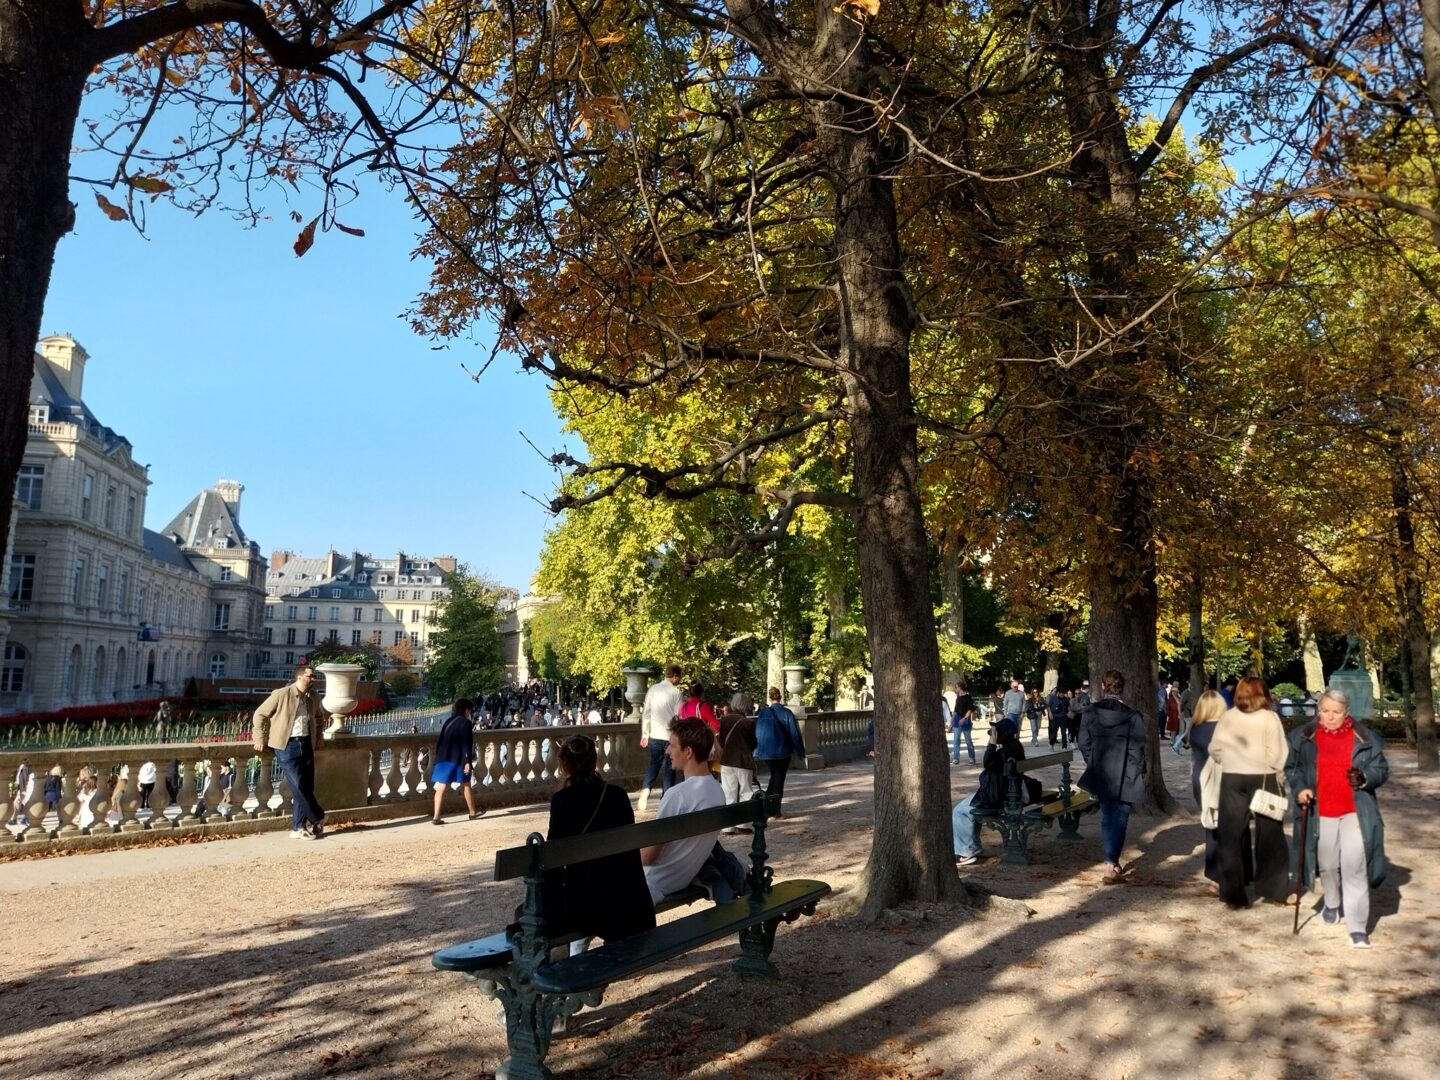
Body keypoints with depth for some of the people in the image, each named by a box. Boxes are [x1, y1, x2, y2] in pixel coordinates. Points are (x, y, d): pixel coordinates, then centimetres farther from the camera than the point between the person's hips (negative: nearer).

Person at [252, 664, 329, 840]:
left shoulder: (313, 699, 9)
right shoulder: (281, 695, -8)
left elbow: (320, 717, 29)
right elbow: (260, 714, -3)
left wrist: (316, 735, 19)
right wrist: (260, 739, -3)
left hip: (306, 745, 6)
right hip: (286, 746, -6)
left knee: (306, 787, 3)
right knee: (298, 786, -10)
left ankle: (298, 828, 10)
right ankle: (317, 818, 5)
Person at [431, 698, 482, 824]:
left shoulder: (448, 721, 14)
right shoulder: (465, 723, -6)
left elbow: (440, 741, 15)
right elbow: (467, 743, -13)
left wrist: (438, 757, 19)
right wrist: (468, 761, -13)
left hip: (443, 758, 5)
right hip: (458, 759, -5)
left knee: (441, 787, -1)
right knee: (466, 785, 11)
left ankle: (436, 817, -8)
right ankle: (472, 812, 23)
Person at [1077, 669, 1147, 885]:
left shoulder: (1090, 713, -4)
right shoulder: (1133, 716, -11)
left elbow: (1084, 744, -1)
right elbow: (1137, 750, -9)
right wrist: (1139, 774, 4)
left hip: (1100, 775, 3)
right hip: (1124, 777, -3)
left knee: (1107, 816, 16)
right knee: (1119, 819, 5)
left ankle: (1113, 863, 23)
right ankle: (1111, 866, 1)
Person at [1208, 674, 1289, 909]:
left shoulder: (1227, 717, -3)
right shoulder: (1270, 718, -9)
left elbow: (1215, 749, -1)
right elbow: (1278, 756, -13)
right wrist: (1274, 769, 4)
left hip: (1232, 780, 1)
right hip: (1264, 780, -1)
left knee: (1231, 836, 8)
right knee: (1268, 836, 15)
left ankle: (1233, 895, 10)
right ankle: (1272, 890, 23)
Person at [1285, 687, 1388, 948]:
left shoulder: (1365, 738, 0)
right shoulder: (1303, 737, 0)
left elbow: (1382, 770, 5)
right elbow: (1291, 767, 8)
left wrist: (1365, 777, -15)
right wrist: (1299, 788, -9)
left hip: (1355, 811, -1)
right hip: (1321, 813, 1)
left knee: (1355, 867, -8)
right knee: (1328, 864, 14)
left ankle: (1358, 928, -1)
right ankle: (1331, 904, 41)